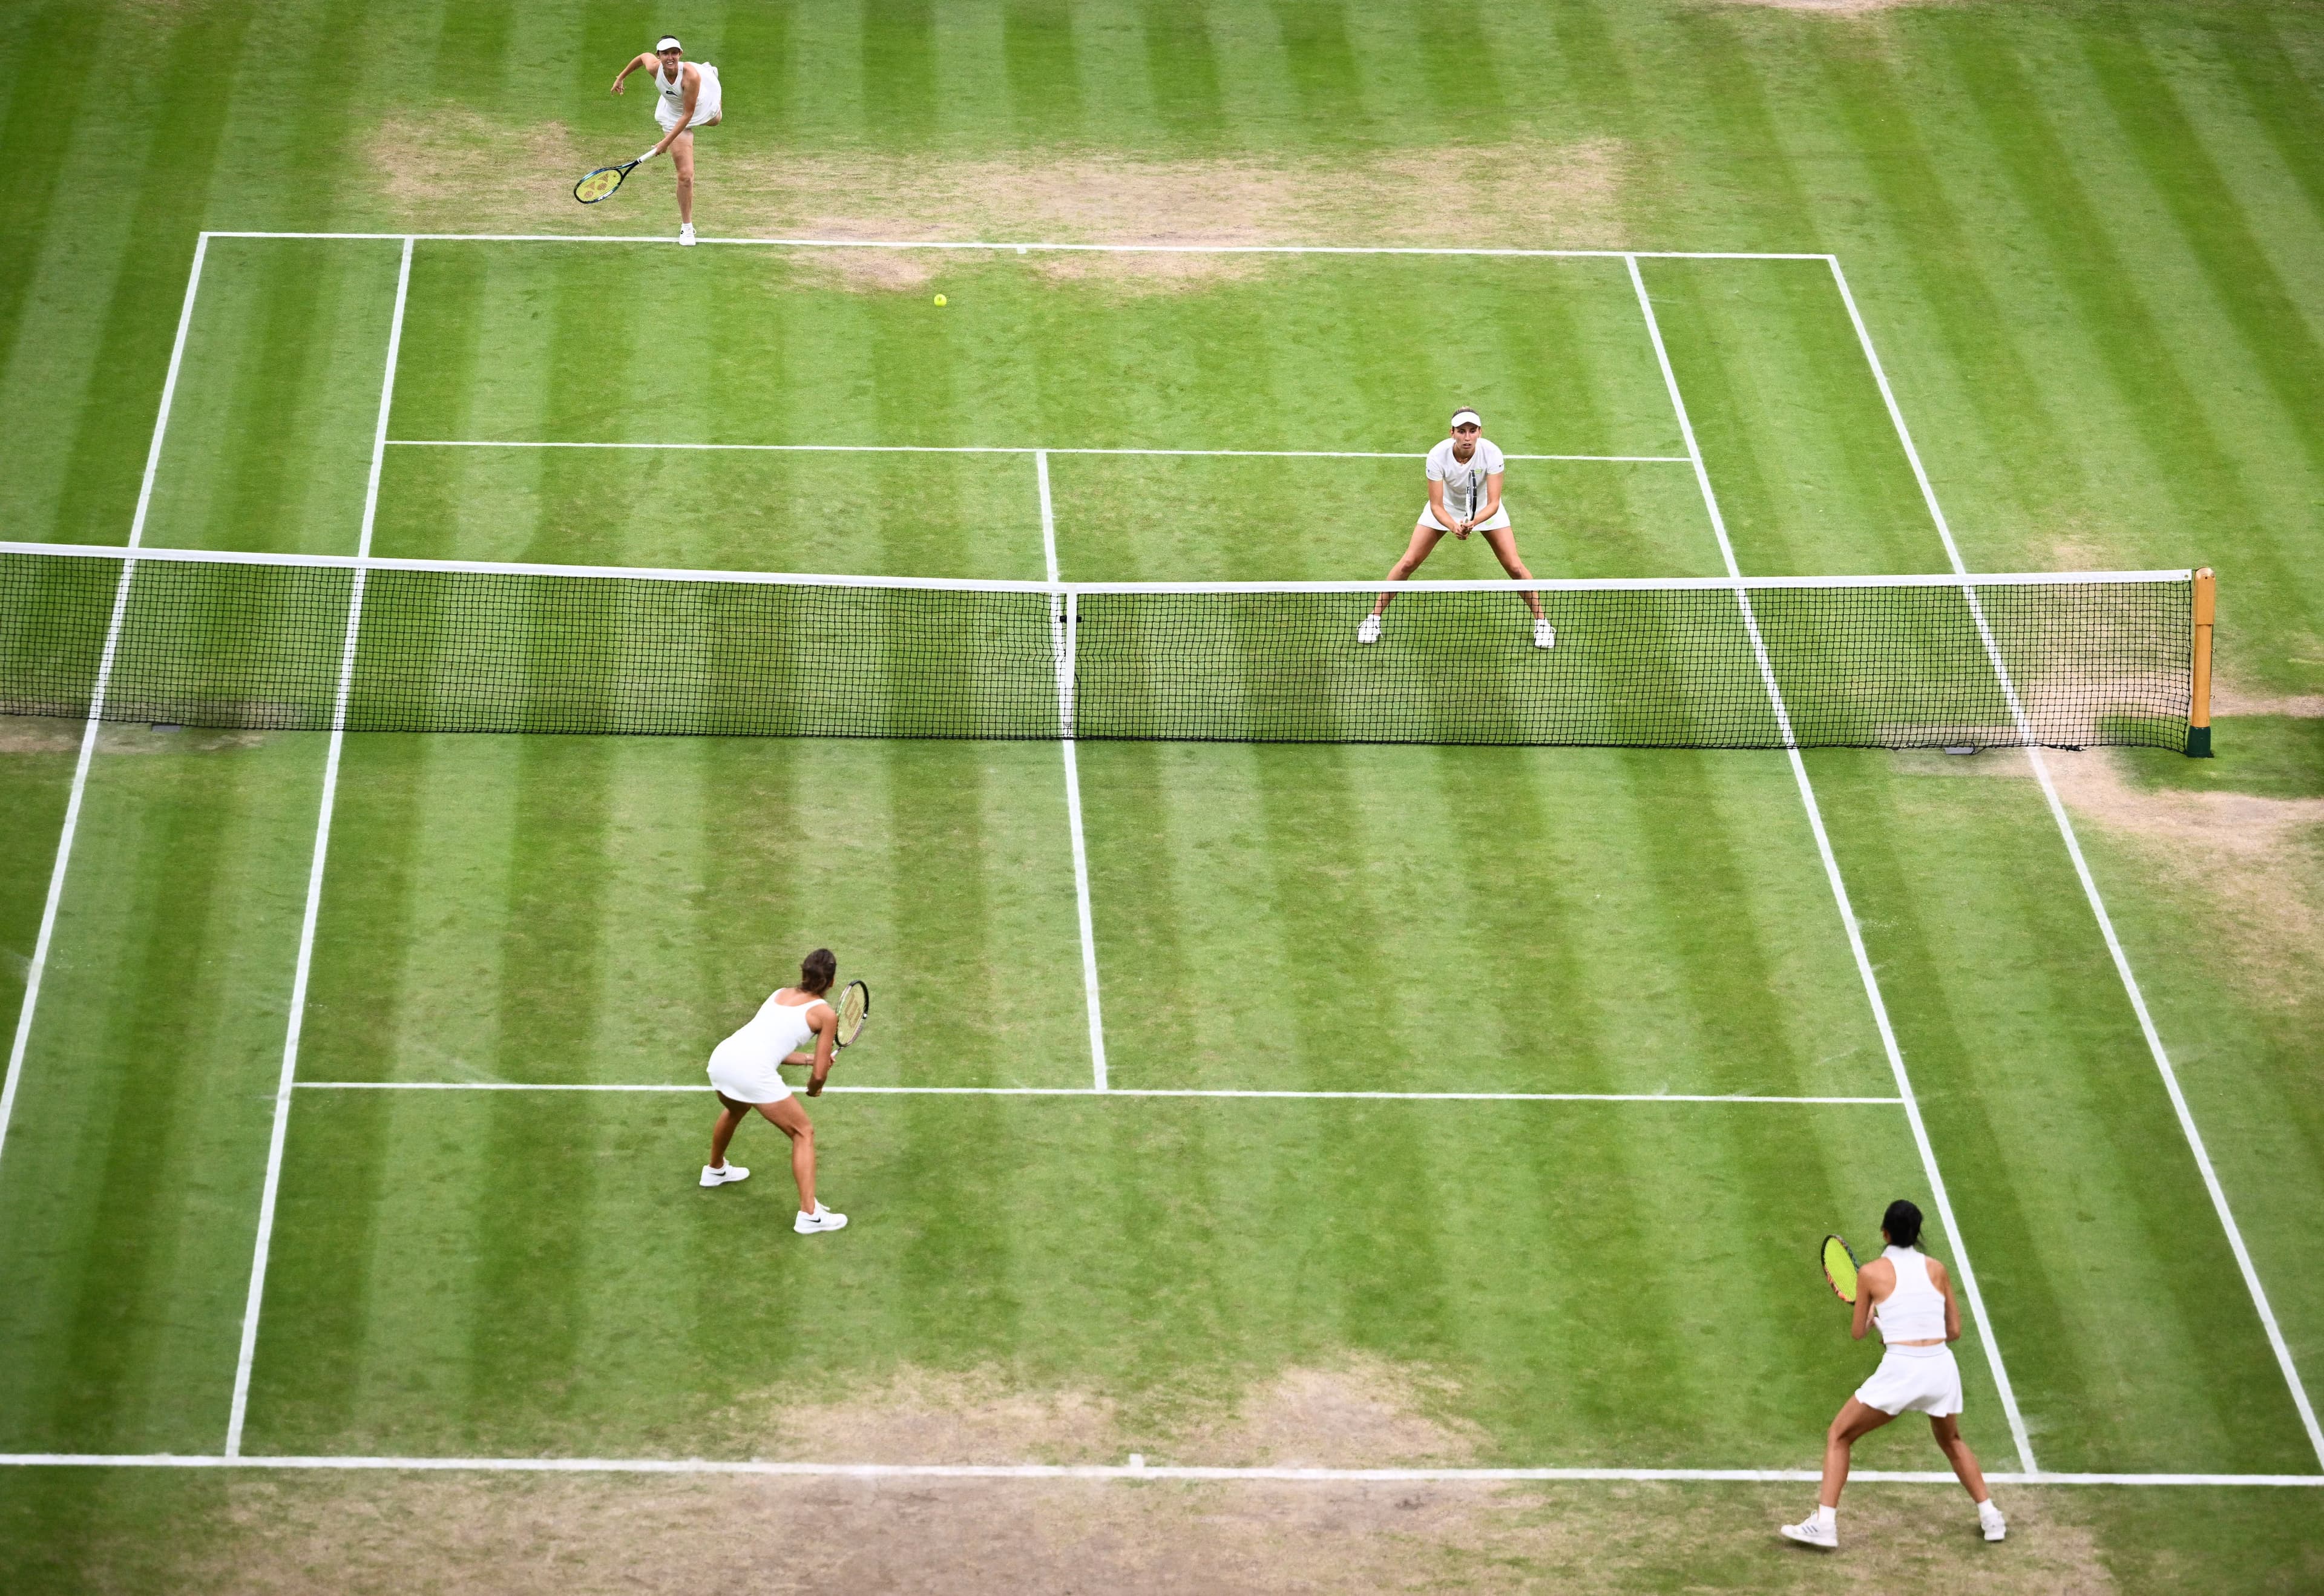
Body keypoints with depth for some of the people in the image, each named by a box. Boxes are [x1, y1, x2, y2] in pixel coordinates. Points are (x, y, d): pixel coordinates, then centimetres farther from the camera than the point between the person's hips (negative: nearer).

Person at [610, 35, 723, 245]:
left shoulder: (690, 76, -44)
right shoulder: (654, 67, -32)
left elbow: (688, 114, -37)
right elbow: (643, 56, -6)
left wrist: (667, 141, -39)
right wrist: (621, 77, 6)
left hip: (704, 107, -1)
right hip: (674, 116, 1)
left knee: (715, 120, 42)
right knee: (685, 176, -7)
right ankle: (686, 228, 8)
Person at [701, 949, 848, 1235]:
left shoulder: (781, 994, 22)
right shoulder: (826, 1015, 5)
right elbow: (820, 1075, 5)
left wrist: (808, 1057, 29)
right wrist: (813, 1088, 27)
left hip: (722, 1054, 7)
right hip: (754, 1072, -7)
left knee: (735, 1111, 40)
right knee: (803, 1133, 9)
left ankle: (715, 1170, 64)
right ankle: (809, 1215, 2)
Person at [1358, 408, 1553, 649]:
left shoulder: (1491, 454, -33)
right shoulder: (1438, 456, -32)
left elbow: (1493, 504, -32)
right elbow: (1436, 506, -29)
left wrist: (1473, 522, -52)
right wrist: (1454, 526, -48)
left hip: (1484, 508, 0)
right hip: (1446, 506, 0)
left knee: (1514, 567, -8)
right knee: (1408, 563, -6)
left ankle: (1541, 621, 13)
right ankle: (1374, 618, 10)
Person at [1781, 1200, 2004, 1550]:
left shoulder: (1872, 1273, 0)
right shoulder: (1937, 1270, 9)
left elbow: (1857, 1333, 11)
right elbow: (1954, 1330, 13)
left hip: (1900, 1370, -4)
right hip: (1942, 1367, 4)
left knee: (1838, 1437, 13)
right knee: (1951, 1441, 33)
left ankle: (1824, 1524, 2)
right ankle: (1990, 1517, 31)